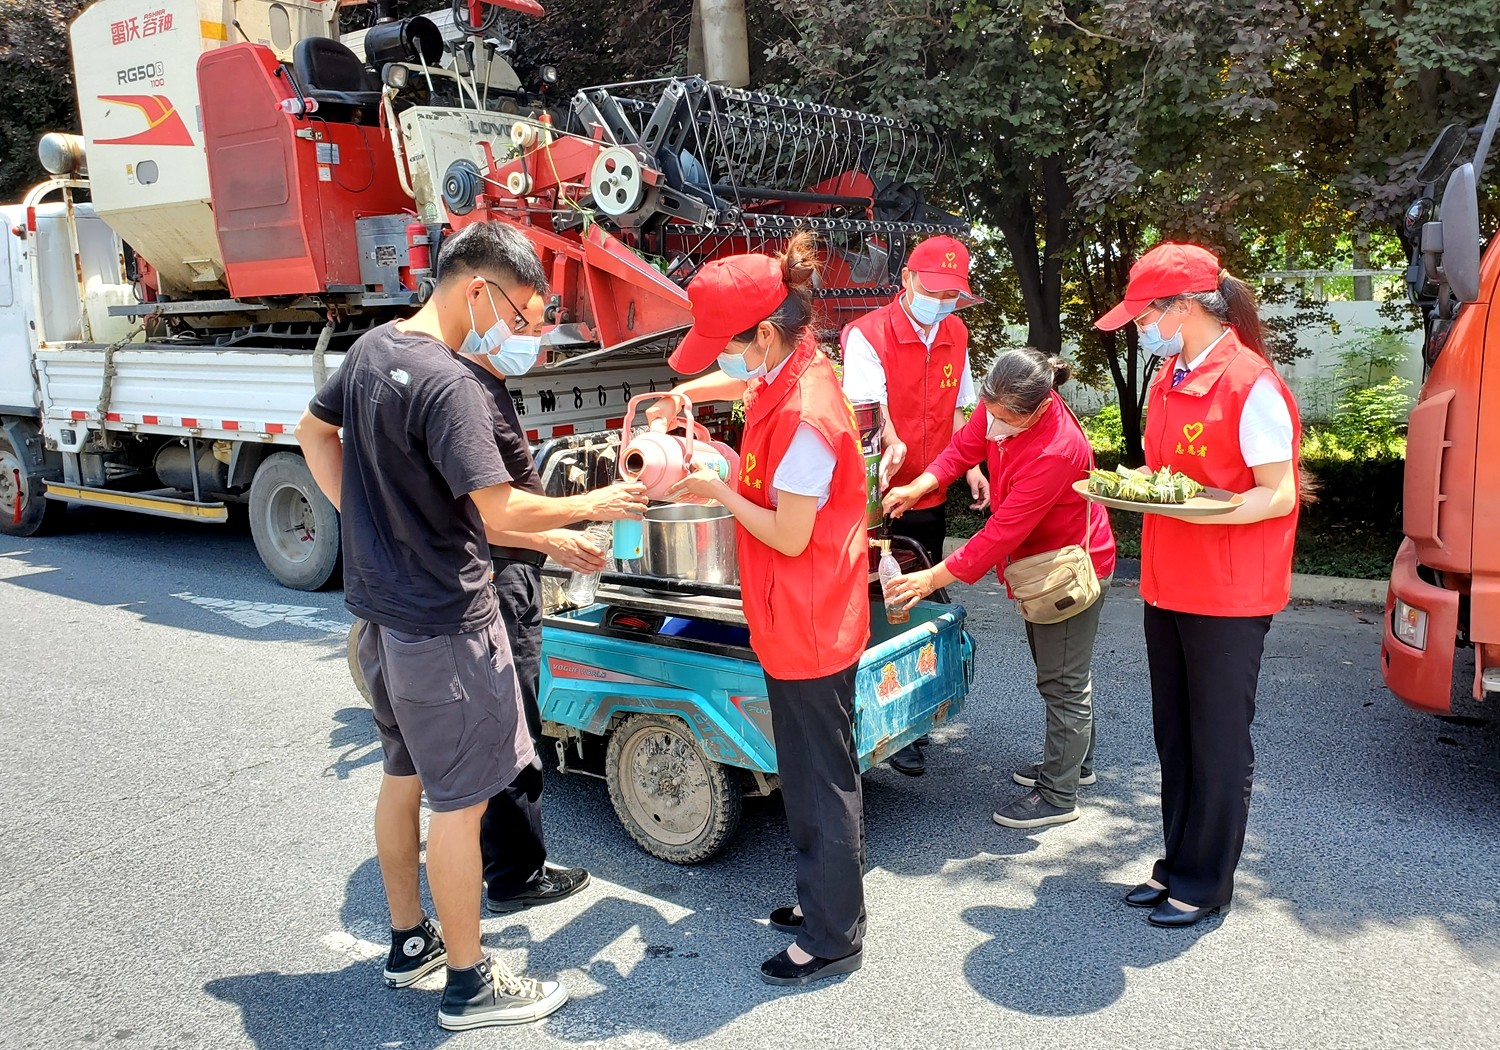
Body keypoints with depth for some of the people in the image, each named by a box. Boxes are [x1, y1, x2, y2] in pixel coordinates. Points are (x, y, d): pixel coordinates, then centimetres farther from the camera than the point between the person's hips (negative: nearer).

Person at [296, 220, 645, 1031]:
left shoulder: (371, 348, 6)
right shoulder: (447, 384, -24)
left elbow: (313, 431, 20)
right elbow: (503, 512, -27)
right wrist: (597, 505, -13)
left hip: (379, 603, 10)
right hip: (442, 623, -10)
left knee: (403, 775, 21)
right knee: (460, 800, 2)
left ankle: (408, 941, 37)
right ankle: (469, 985, 16)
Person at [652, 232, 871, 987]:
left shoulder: (803, 417, -26)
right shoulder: (788, 372, 3)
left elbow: (790, 536, -22)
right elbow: (743, 383, 27)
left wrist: (717, 490, -12)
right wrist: (681, 394, 11)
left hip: (809, 626, -10)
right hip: (795, 620, 10)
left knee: (822, 777, 4)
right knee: (807, 768, 21)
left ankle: (833, 939, 21)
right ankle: (823, 898, 38)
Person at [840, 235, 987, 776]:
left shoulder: (955, 335, 8)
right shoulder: (867, 334, -12)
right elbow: (868, 405, -25)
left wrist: (970, 466, 3)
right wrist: (891, 446, -45)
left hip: (931, 496, 6)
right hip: (879, 498, -6)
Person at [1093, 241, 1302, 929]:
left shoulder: (1251, 385, -16)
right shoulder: (1168, 378, 10)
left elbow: (1278, 495, -16)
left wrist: (1200, 509, -28)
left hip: (1229, 596, -8)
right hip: (1168, 588, 8)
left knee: (1219, 743, 5)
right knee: (1174, 736, 17)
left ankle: (1206, 882, 20)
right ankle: (1178, 864, 32)